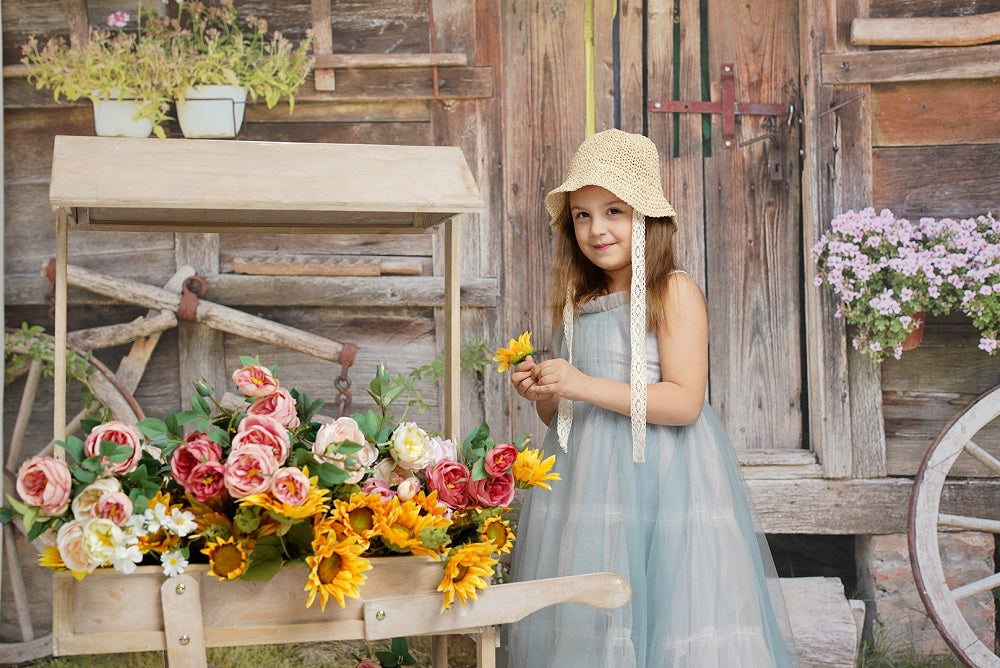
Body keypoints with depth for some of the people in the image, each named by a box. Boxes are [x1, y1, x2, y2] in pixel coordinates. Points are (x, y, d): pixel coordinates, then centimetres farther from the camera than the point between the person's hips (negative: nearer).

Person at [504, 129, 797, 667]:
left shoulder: (675, 291, -6)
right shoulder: (574, 303, 12)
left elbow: (685, 401, -15)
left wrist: (584, 386, -18)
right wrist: (541, 393, -3)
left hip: (659, 480, -5)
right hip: (586, 477, 6)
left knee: (666, 622, -7)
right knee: (586, 624, 5)